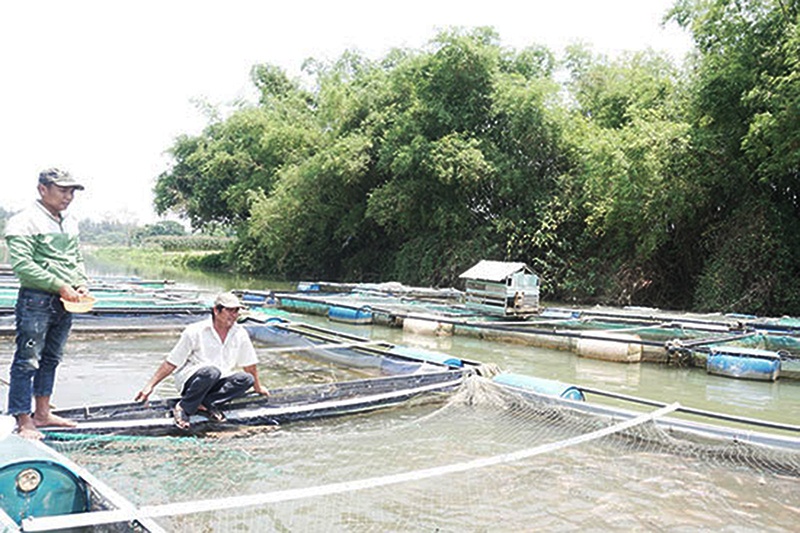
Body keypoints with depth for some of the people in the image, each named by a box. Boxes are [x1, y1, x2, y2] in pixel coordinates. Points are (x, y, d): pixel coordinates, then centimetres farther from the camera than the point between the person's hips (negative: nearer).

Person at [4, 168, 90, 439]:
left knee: (51, 359, 15)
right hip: (36, 299, -8)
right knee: (27, 361, -3)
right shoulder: (24, 222, -9)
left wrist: (81, 284, 3)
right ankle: (23, 422, 4)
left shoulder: (70, 223, 14)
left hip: (64, 302, 8)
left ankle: (42, 413, 27)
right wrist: (59, 286, -19)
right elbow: (22, 264, -17)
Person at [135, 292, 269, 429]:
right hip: (189, 379, -5)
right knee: (211, 371, -38)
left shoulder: (240, 334, 1)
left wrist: (258, 387, 22)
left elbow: (249, 364, 14)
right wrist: (150, 386, -9)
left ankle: (207, 403, -20)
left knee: (247, 379, -22)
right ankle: (183, 408, -21)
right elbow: (171, 363, -7)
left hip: (217, 382, 5)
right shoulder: (195, 331, -11)